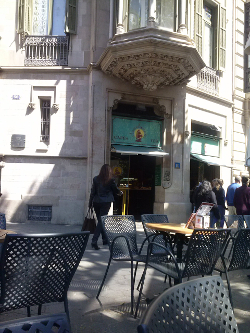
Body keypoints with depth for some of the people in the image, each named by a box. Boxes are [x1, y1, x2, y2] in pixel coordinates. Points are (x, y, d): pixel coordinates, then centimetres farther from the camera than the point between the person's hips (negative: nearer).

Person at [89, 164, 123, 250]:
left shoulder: (96, 179, 2)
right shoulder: (111, 180, -6)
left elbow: (93, 192, 4)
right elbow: (115, 190, 7)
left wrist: (90, 203, 11)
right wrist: (120, 192, 29)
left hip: (96, 202, 4)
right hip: (105, 202, -4)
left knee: (100, 220, 16)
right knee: (101, 221, -4)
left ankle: (105, 239, 27)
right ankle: (94, 241, -14)